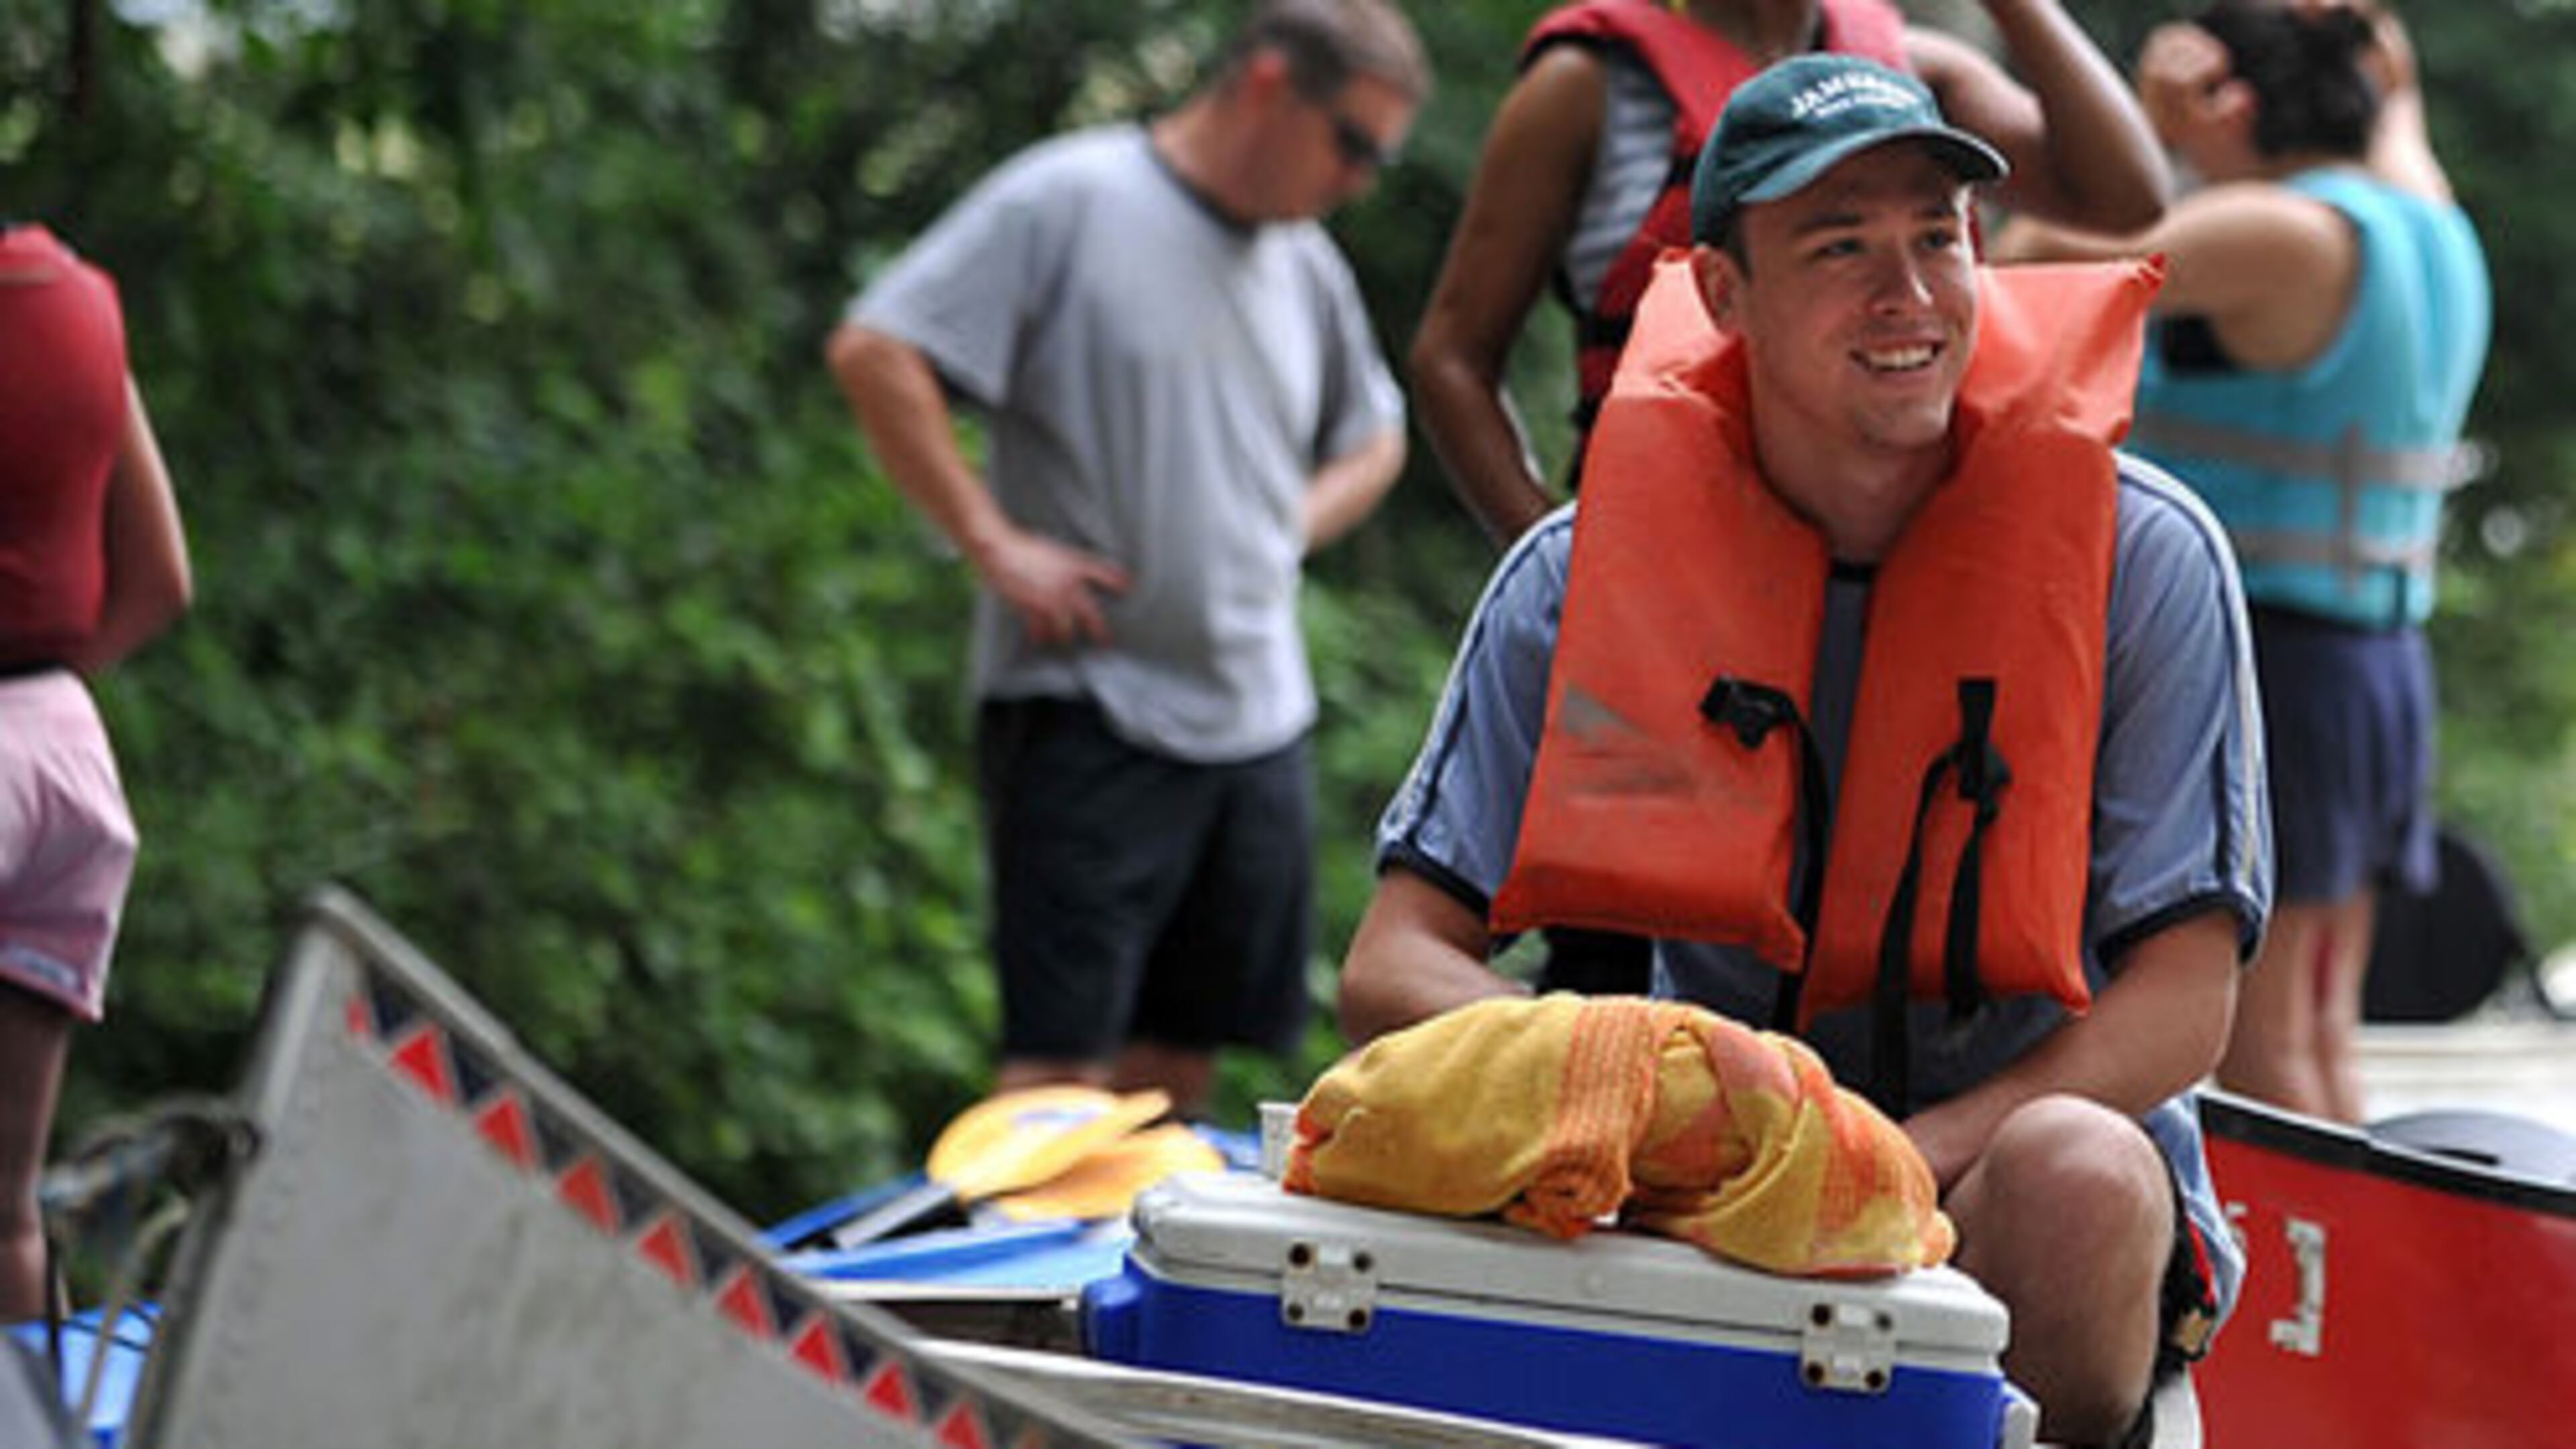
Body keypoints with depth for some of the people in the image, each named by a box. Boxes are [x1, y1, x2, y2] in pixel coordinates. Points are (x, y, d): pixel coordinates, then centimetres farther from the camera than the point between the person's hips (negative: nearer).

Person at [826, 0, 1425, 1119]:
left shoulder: (1307, 268, 15)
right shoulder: (1069, 201, -6)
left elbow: (1373, 440, 32)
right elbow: (873, 353, -12)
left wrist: (1286, 532, 13)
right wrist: (994, 543, -14)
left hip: (1257, 721, 7)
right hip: (1090, 703, -7)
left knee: (1179, 1066, 7)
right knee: (1059, 1064, -10)